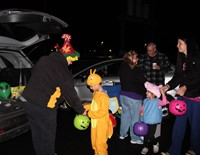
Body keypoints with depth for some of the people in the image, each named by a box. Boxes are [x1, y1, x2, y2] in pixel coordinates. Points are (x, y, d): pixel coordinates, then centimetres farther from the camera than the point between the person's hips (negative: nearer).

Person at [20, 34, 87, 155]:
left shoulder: (44, 60, 6)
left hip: (27, 100, 8)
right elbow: (70, 93, -12)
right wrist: (81, 110, -1)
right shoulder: (61, 68, -16)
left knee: (37, 132, 21)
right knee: (48, 135, 10)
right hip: (43, 106, -8)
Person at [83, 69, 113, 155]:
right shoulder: (95, 93, 5)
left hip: (102, 124, -9)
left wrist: (89, 113, -20)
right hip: (95, 122, 9)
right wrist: (85, 107, 2)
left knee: (100, 143, -1)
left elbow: (103, 112, -25)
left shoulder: (103, 96, -23)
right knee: (94, 142, 21)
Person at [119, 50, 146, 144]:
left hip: (123, 94, 7)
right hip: (134, 96, -7)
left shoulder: (122, 68, 2)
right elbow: (144, 82, -12)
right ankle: (135, 139, 12)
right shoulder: (136, 70, -18)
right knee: (135, 117, 4)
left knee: (125, 114, 19)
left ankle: (123, 134, 31)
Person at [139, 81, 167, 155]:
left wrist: (162, 93, -35)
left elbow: (164, 102, -33)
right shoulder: (145, 100, 2)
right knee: (145, 135, 13)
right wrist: (141, 112, -9)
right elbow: (142, 108, 12)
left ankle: (155, 144, 31)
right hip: (145, 121, 5)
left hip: (153, 122, -5)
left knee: (150, 136, 0)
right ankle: (146, 147, 31)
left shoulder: (157, 101, -14)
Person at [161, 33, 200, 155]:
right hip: (183, 96, 6)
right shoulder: (181, 58, 8)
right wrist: (168, 86, -7)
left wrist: (186, 87, -28)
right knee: (179, 124, 6)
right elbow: (178, 76, 7)